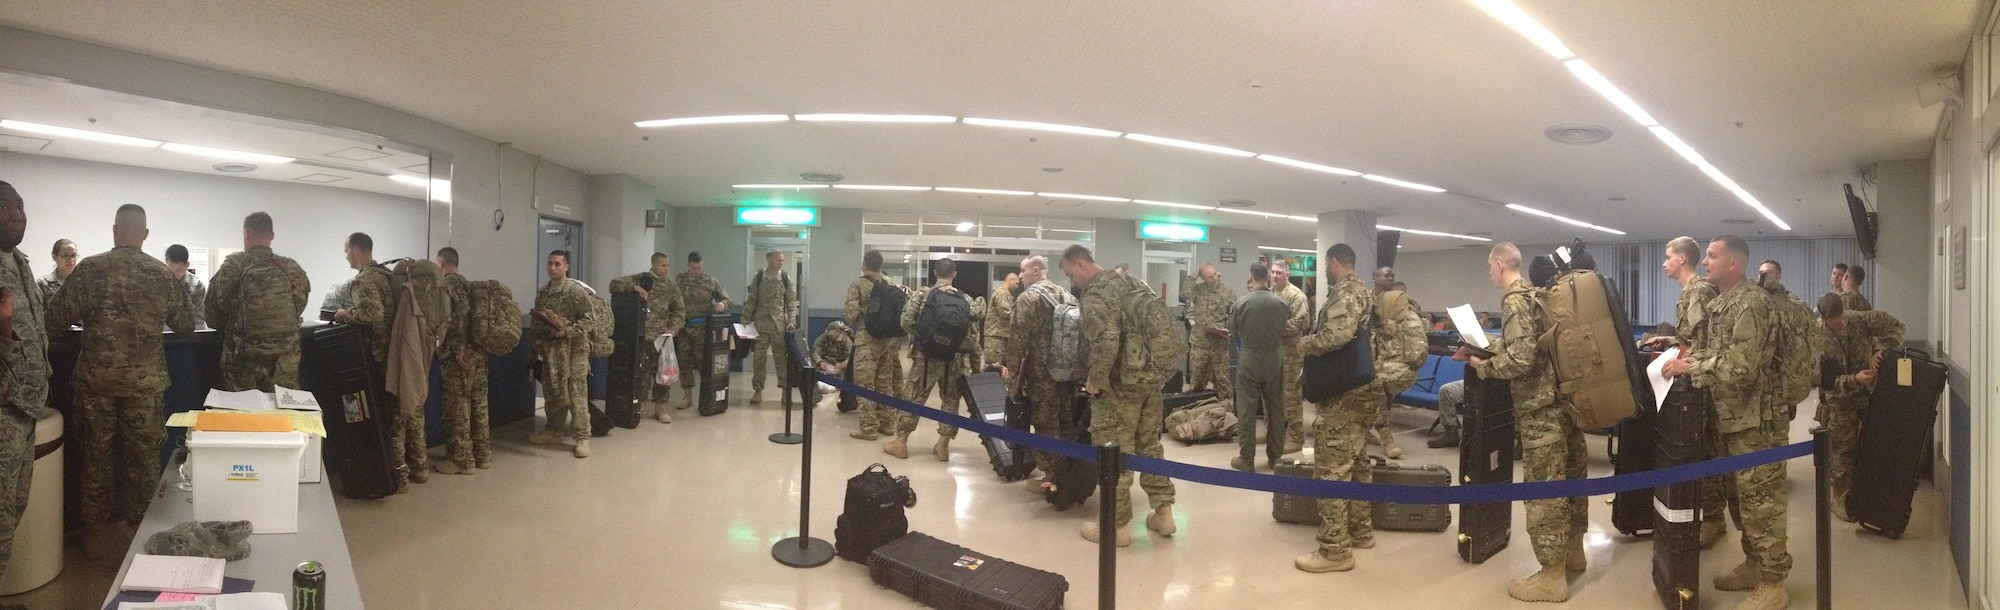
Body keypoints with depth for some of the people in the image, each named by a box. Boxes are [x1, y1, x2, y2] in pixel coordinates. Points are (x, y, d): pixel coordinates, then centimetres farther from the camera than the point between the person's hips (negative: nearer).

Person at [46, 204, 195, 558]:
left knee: (96, 454, 11)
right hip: (145, 380, 0)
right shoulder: (164, 274, -1)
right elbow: (185, 325, 8)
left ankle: (96, 532, 18)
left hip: (96, 379, 0)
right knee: (145, 457, 9)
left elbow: (55, 320, -4)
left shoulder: (90, 270, -4)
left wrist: (88, 316, 17)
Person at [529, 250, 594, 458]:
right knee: (552, 392, 13)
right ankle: (554, 432, 26)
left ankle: (583, 438, -4)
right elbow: (537, 322, 18)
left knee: (576, 394, -7)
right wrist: (536, 347, 17)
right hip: (550, 349, 7)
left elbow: (588, 317, -12)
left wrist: (568, 331, -21)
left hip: (573, 348, -6)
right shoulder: (542, 292, 11)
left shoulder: (575, 290, -9)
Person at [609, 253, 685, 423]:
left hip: (663, 336, 2)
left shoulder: (671, 286, 9)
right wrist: (634, 287, -16)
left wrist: (674, 328, -6)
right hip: (641, 335, -2)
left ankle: (660, 407, 13)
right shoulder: (639, 279, 3)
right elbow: (614, 285, -2)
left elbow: (679, 310, 10)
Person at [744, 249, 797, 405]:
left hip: (779, 324, 0)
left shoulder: (786, 278, 1)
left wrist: (791, 321, -8)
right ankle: (757, 391, 9)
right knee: (758, 357, 3)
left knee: (781, 357, 2)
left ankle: (785, 390, 7)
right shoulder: (758, 277, 0)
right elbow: (751, 300, 4)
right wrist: (746, 319, 1)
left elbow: (791, 302, 2)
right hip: (760, 322, 0)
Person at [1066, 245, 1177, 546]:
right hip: (1153, 375, 9)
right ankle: (1163, 512, 23)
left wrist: (1095, 380, -17)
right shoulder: (1131, 281, 13)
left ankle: (1116, 525, 8)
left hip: (1120, 382, -8)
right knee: (1149, 443, 18)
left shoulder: (1095, 295, -16)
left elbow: (1106, 343, -29)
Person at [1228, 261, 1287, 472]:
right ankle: (1275, 456, 21)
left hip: (1248, 360, -2)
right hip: (1274, 360, 2)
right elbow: (1286, 330, 4)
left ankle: (1246, 459, 6)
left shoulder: (1241, 302, -11)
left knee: (1247, 410, 4)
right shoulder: (1282, 304, -7)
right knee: (1275, 409, 13)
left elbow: (1233, 332, 0)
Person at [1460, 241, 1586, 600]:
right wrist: (1487, 351, 18)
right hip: (1565, 400, 10)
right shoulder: (1539, 294, 14)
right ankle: (1573, 553, 34)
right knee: (1570, 478, 19)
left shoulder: (1514, 301, -15)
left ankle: (1552, 577, 2)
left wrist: (1482, 365, -9)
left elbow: (1521, 359, -24)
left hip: (1540, 410, -10)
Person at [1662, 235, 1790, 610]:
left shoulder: (1750, 303, -19)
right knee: (1742, 495, 18)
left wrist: (1690, 367, -20)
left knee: (1761, 499, -2)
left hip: (1756, 420, -10)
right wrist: (1685, 356, 2)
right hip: (1732, 418, 10)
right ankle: (1753, 564, 31)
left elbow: (1740, 366, -27)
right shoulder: (1720, 304, 12)